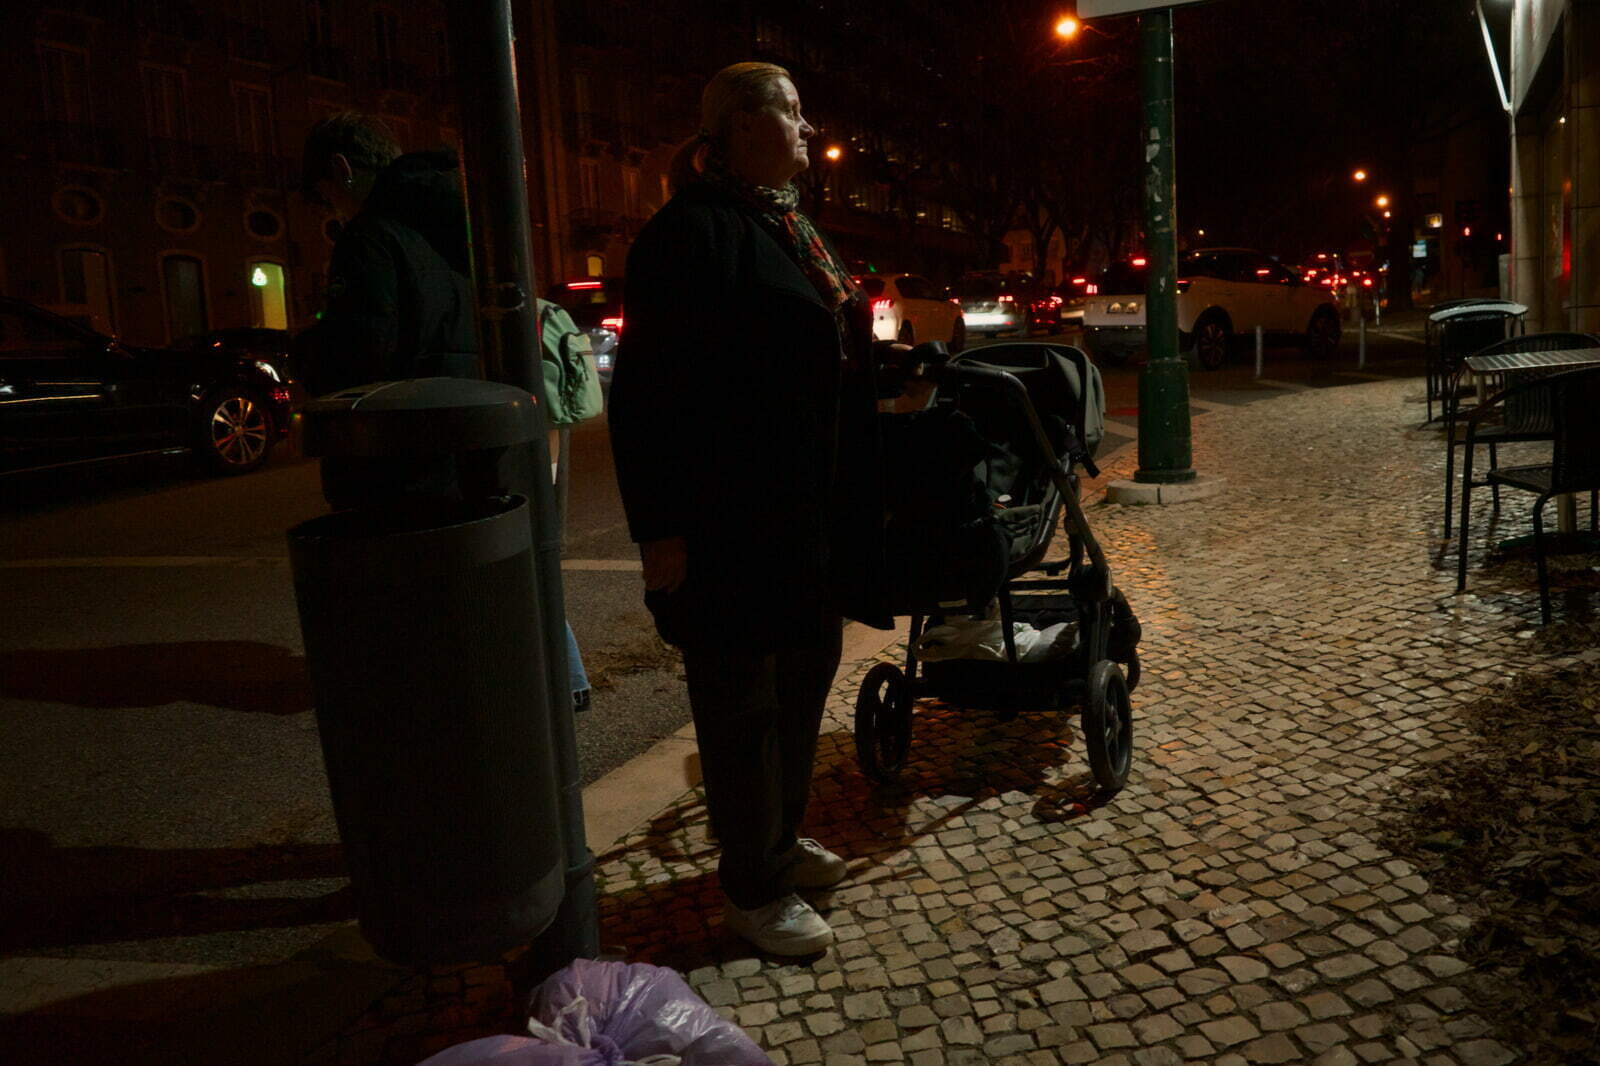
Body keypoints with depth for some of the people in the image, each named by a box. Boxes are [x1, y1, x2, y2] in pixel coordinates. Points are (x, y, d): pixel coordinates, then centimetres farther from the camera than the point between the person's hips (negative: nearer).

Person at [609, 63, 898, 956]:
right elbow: (650, 391, -18)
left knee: (803, 683, 19)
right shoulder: (693, 231, -13)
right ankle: (753, 889, 20)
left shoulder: (793, 228, 16)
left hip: (814, 522, 9)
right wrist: (662, 530, -21)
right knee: (744, 705, 4)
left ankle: (782, 839, 38)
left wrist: (860, 500, 20)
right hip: (734, 529, -9)